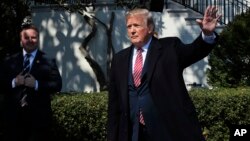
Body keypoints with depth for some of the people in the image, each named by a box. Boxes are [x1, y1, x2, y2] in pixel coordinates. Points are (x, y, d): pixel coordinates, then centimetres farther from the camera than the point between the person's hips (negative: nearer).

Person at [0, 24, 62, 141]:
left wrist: (37, 84, -18)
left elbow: (57, 85, -5)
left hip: (39, 117, -2)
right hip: (13, 116, 2)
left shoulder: (48, 61, 3)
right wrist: (13, 82, -14)